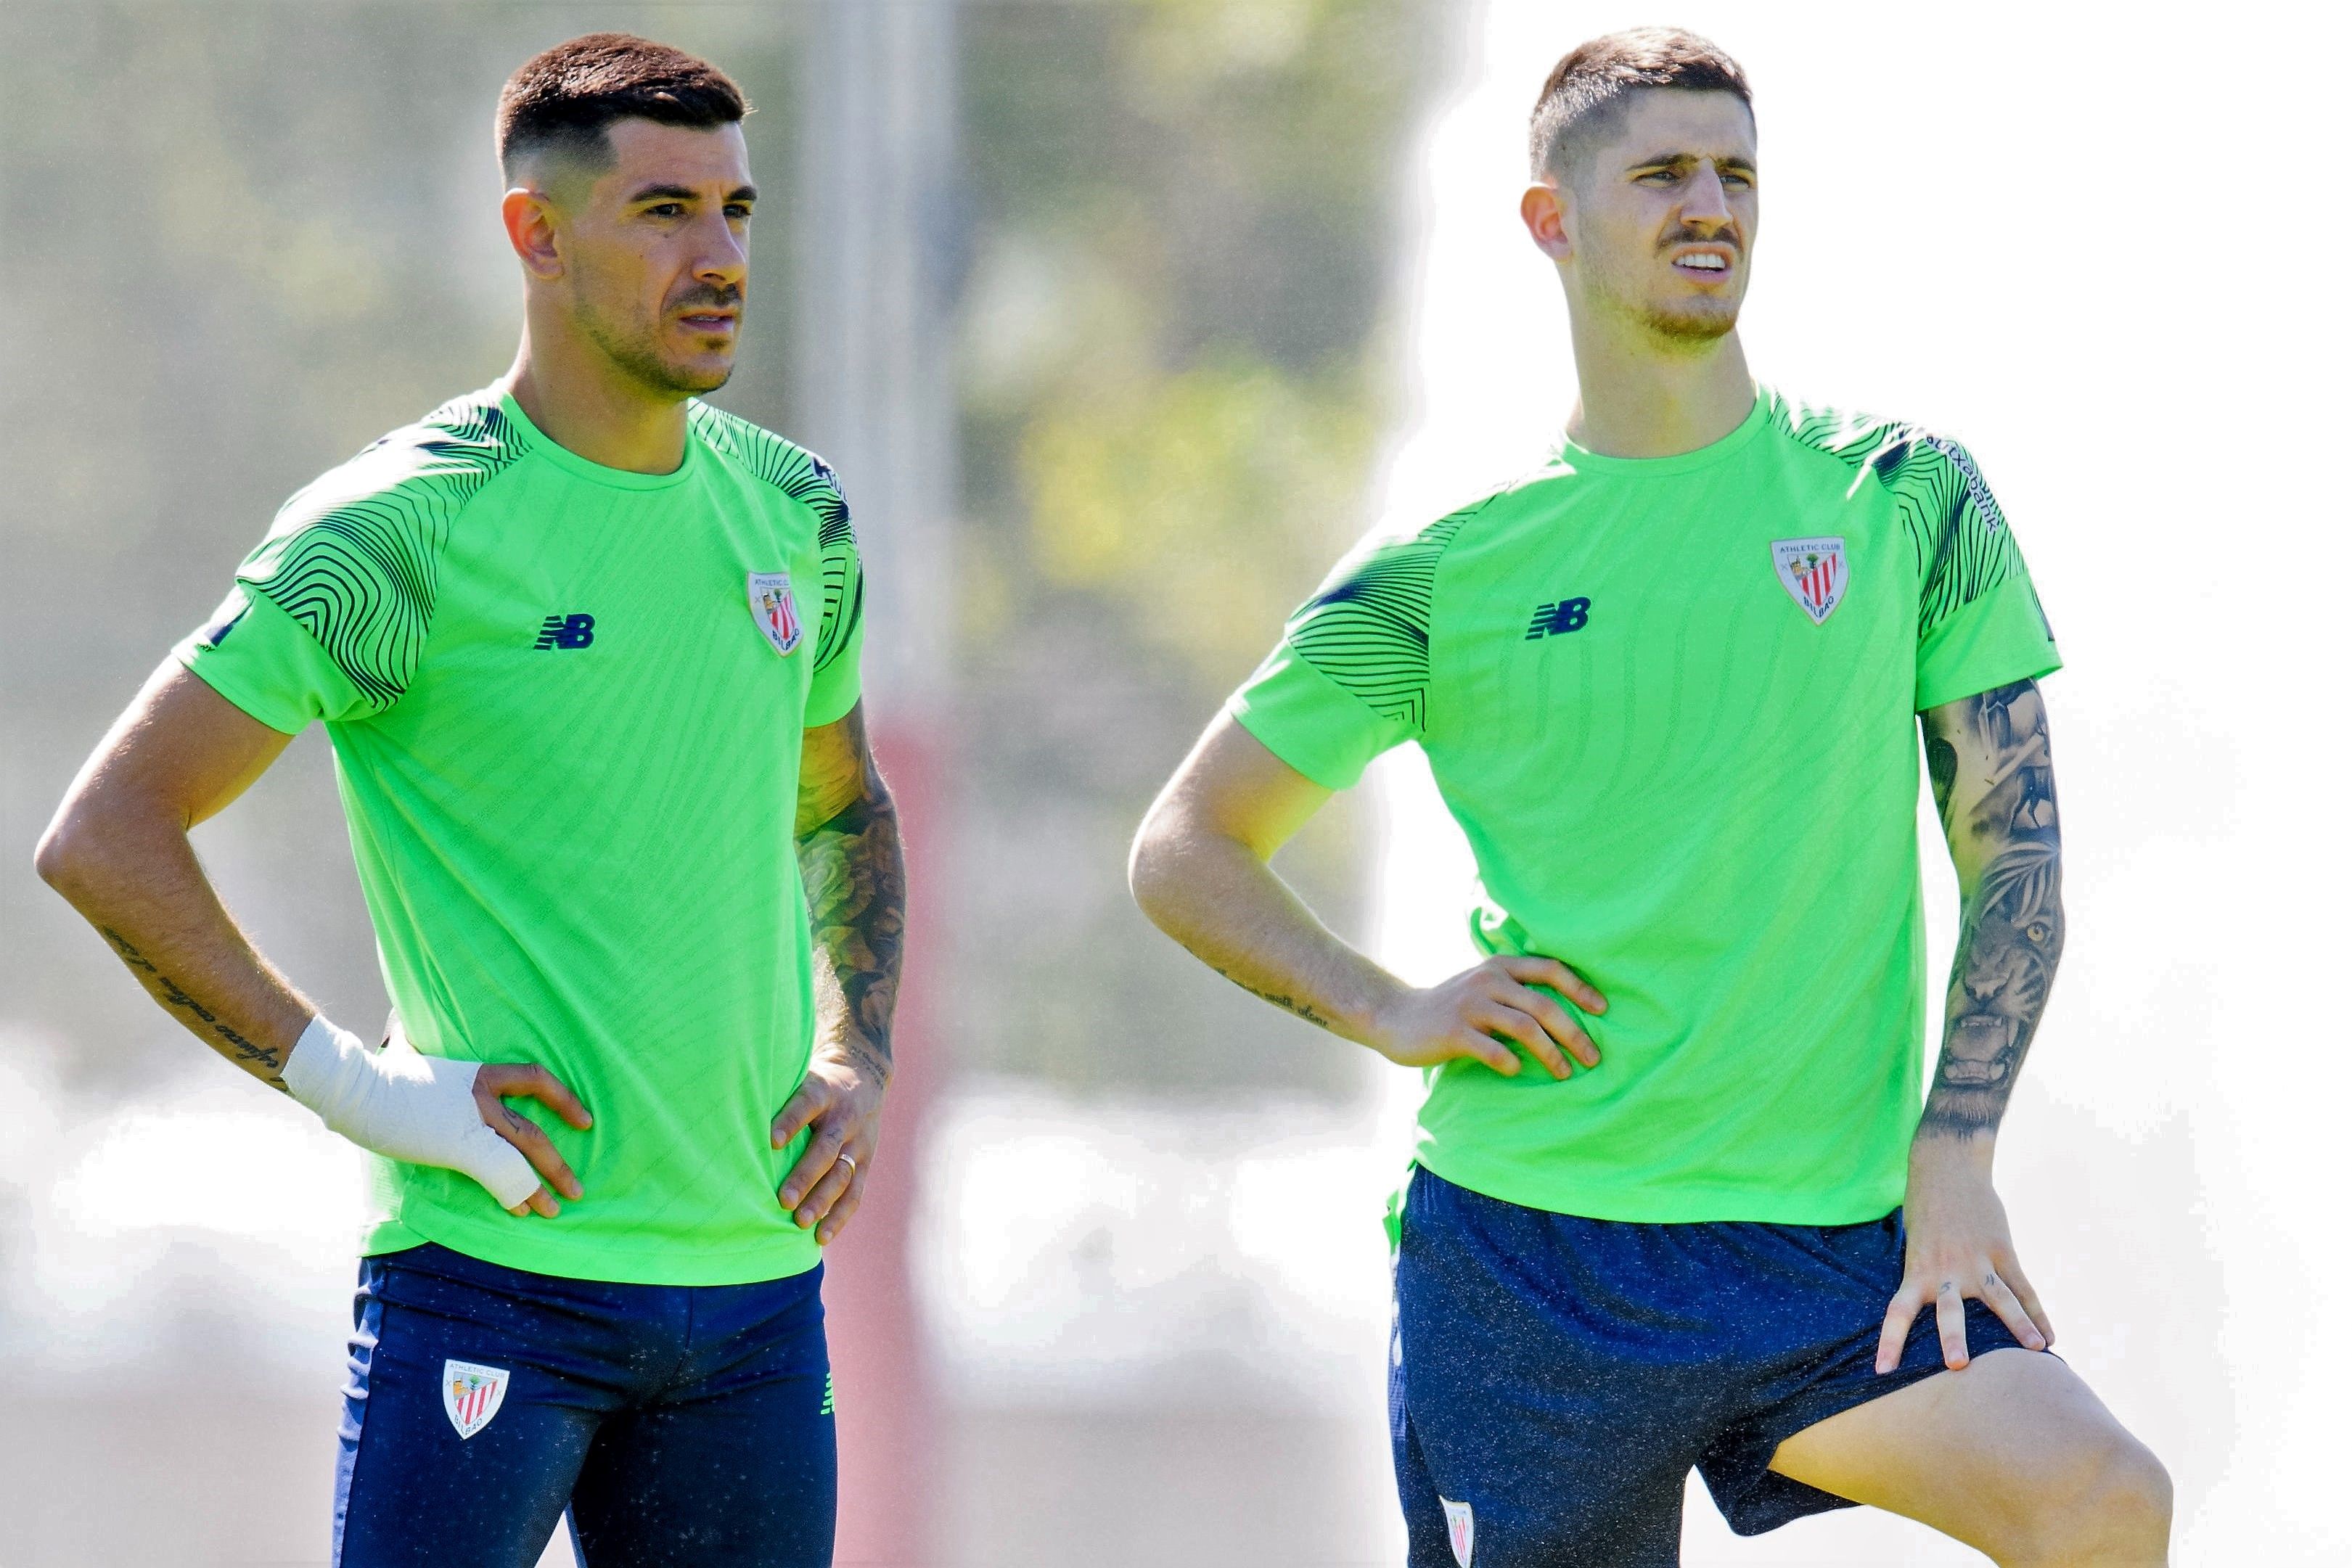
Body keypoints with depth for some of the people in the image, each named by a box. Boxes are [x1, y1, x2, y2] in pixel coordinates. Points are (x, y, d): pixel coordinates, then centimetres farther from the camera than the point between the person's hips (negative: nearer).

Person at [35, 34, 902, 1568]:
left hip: (757, 1273, 6)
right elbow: (103, 838, -10)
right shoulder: (404, 532, -9)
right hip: (494, 1269, -6)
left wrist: (858, 1063, 13)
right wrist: (354, 1082, -14)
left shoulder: (792, 514, 11)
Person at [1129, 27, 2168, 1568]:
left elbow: (2012, 843, 6)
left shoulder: (1905, 493, 6)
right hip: (1524, 1251, 0)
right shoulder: (1447, 574, 4)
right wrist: (1393, 1013, -3)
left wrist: (1953, 1161, -5)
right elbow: (1184, 852, 12)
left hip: (1836, 1248, 0)